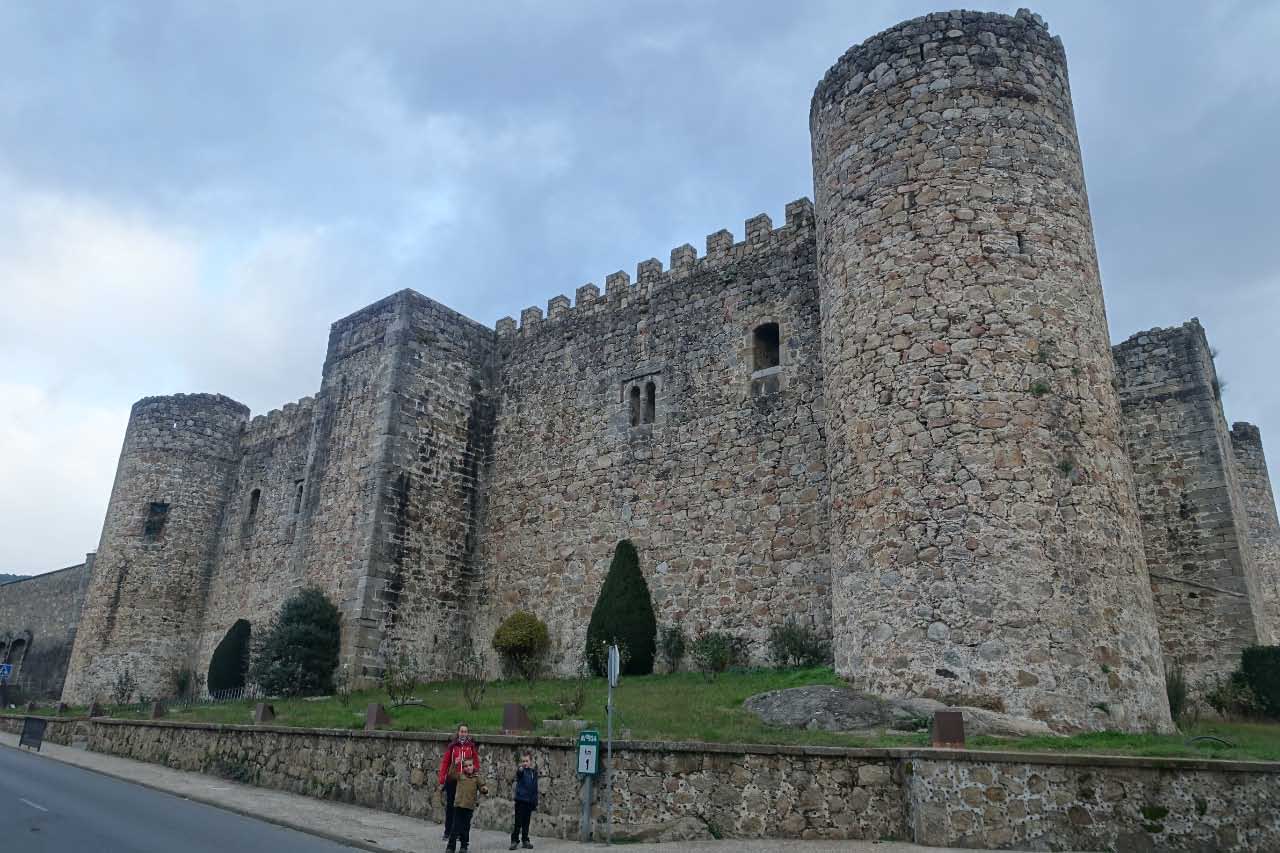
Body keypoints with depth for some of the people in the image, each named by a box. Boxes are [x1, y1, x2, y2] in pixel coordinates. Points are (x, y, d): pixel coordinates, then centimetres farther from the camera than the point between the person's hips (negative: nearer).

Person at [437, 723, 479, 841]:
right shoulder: (452, 746, 0)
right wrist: (442, 781, -5)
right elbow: (445, 763, -1)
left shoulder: (472, 747, 1)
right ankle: (447, 832, 20)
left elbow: (476, 764, 3)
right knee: (450, 805, 8)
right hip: (452, 780, 0)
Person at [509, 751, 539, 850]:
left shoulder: (534, 771, 8)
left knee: (526, 822, 12)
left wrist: (535, 801, 14)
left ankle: (525, 840, 21)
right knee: (518, 822, -3)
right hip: (521, 799, -4)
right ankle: (514, 840, 7)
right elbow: (519, 772, -34)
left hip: (530, 801, 4)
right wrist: (520, 768, -58)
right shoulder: (521, 770, -7)